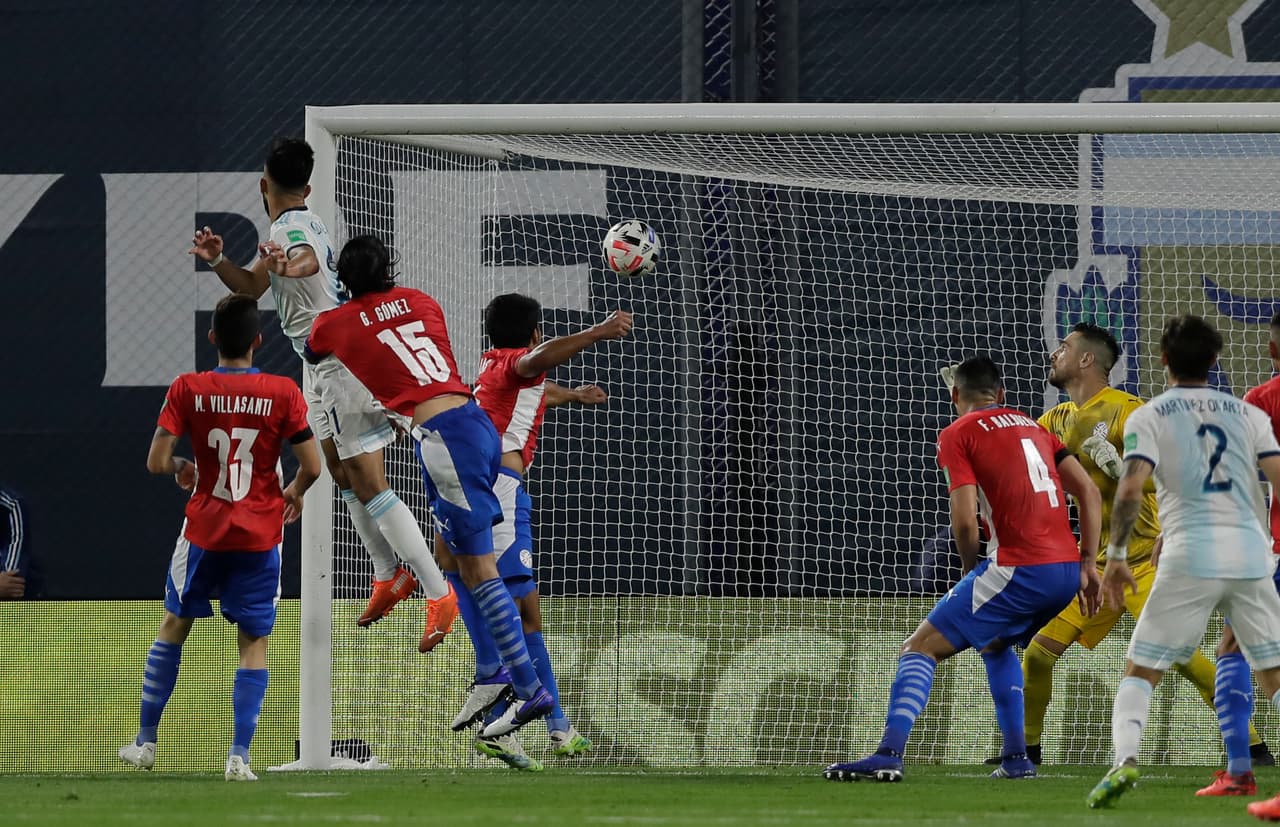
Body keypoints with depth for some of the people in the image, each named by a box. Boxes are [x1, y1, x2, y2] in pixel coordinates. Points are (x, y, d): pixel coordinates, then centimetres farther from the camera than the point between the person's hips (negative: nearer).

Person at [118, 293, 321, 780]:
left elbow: (157, 462, -10)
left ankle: (146, 743, 23)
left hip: (204, 529, 1)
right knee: (254, 643, 5)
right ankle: (239, 755, -7)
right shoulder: (283, 393, -8)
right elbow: (312, 467, -7)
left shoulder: (187, 390, -7)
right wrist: (294, 493, 15)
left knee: (174, 624, 19)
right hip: (261, 535, -1)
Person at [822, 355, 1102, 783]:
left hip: (1019, 567, -7)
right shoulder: (1032, 426, 21)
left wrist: (971, 573, 8)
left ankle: (889, 754, -19)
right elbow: (1090, 494, 17)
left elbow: (965, 521, -9)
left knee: (920, 647, -2)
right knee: (995, 644, 32)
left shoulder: (957, 434, 2)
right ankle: (1017, 759, 23)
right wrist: (1087, 566, 17)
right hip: (1067, 568, 7)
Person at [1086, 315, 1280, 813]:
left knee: (1141, 671, 4)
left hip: (1190, 557, -2)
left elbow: (1129, 491, -8)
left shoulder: (1148, 418, 4)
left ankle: (1125, 759, -19)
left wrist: (1116, 557, -1)